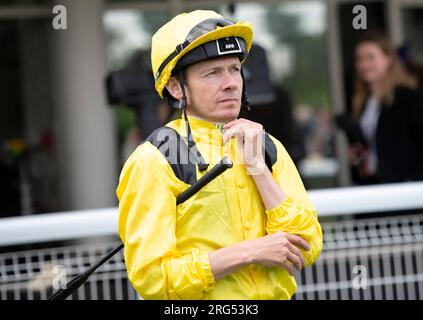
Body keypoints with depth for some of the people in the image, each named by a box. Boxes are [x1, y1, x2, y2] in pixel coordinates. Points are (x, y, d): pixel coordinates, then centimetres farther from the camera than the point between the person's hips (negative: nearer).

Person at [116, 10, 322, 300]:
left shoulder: (267, 147, 10)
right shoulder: (153, 161, -6)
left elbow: (307, 249, 1)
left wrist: (256, 166, -6)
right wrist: (250, 252, -14)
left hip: (274, 294, 3)